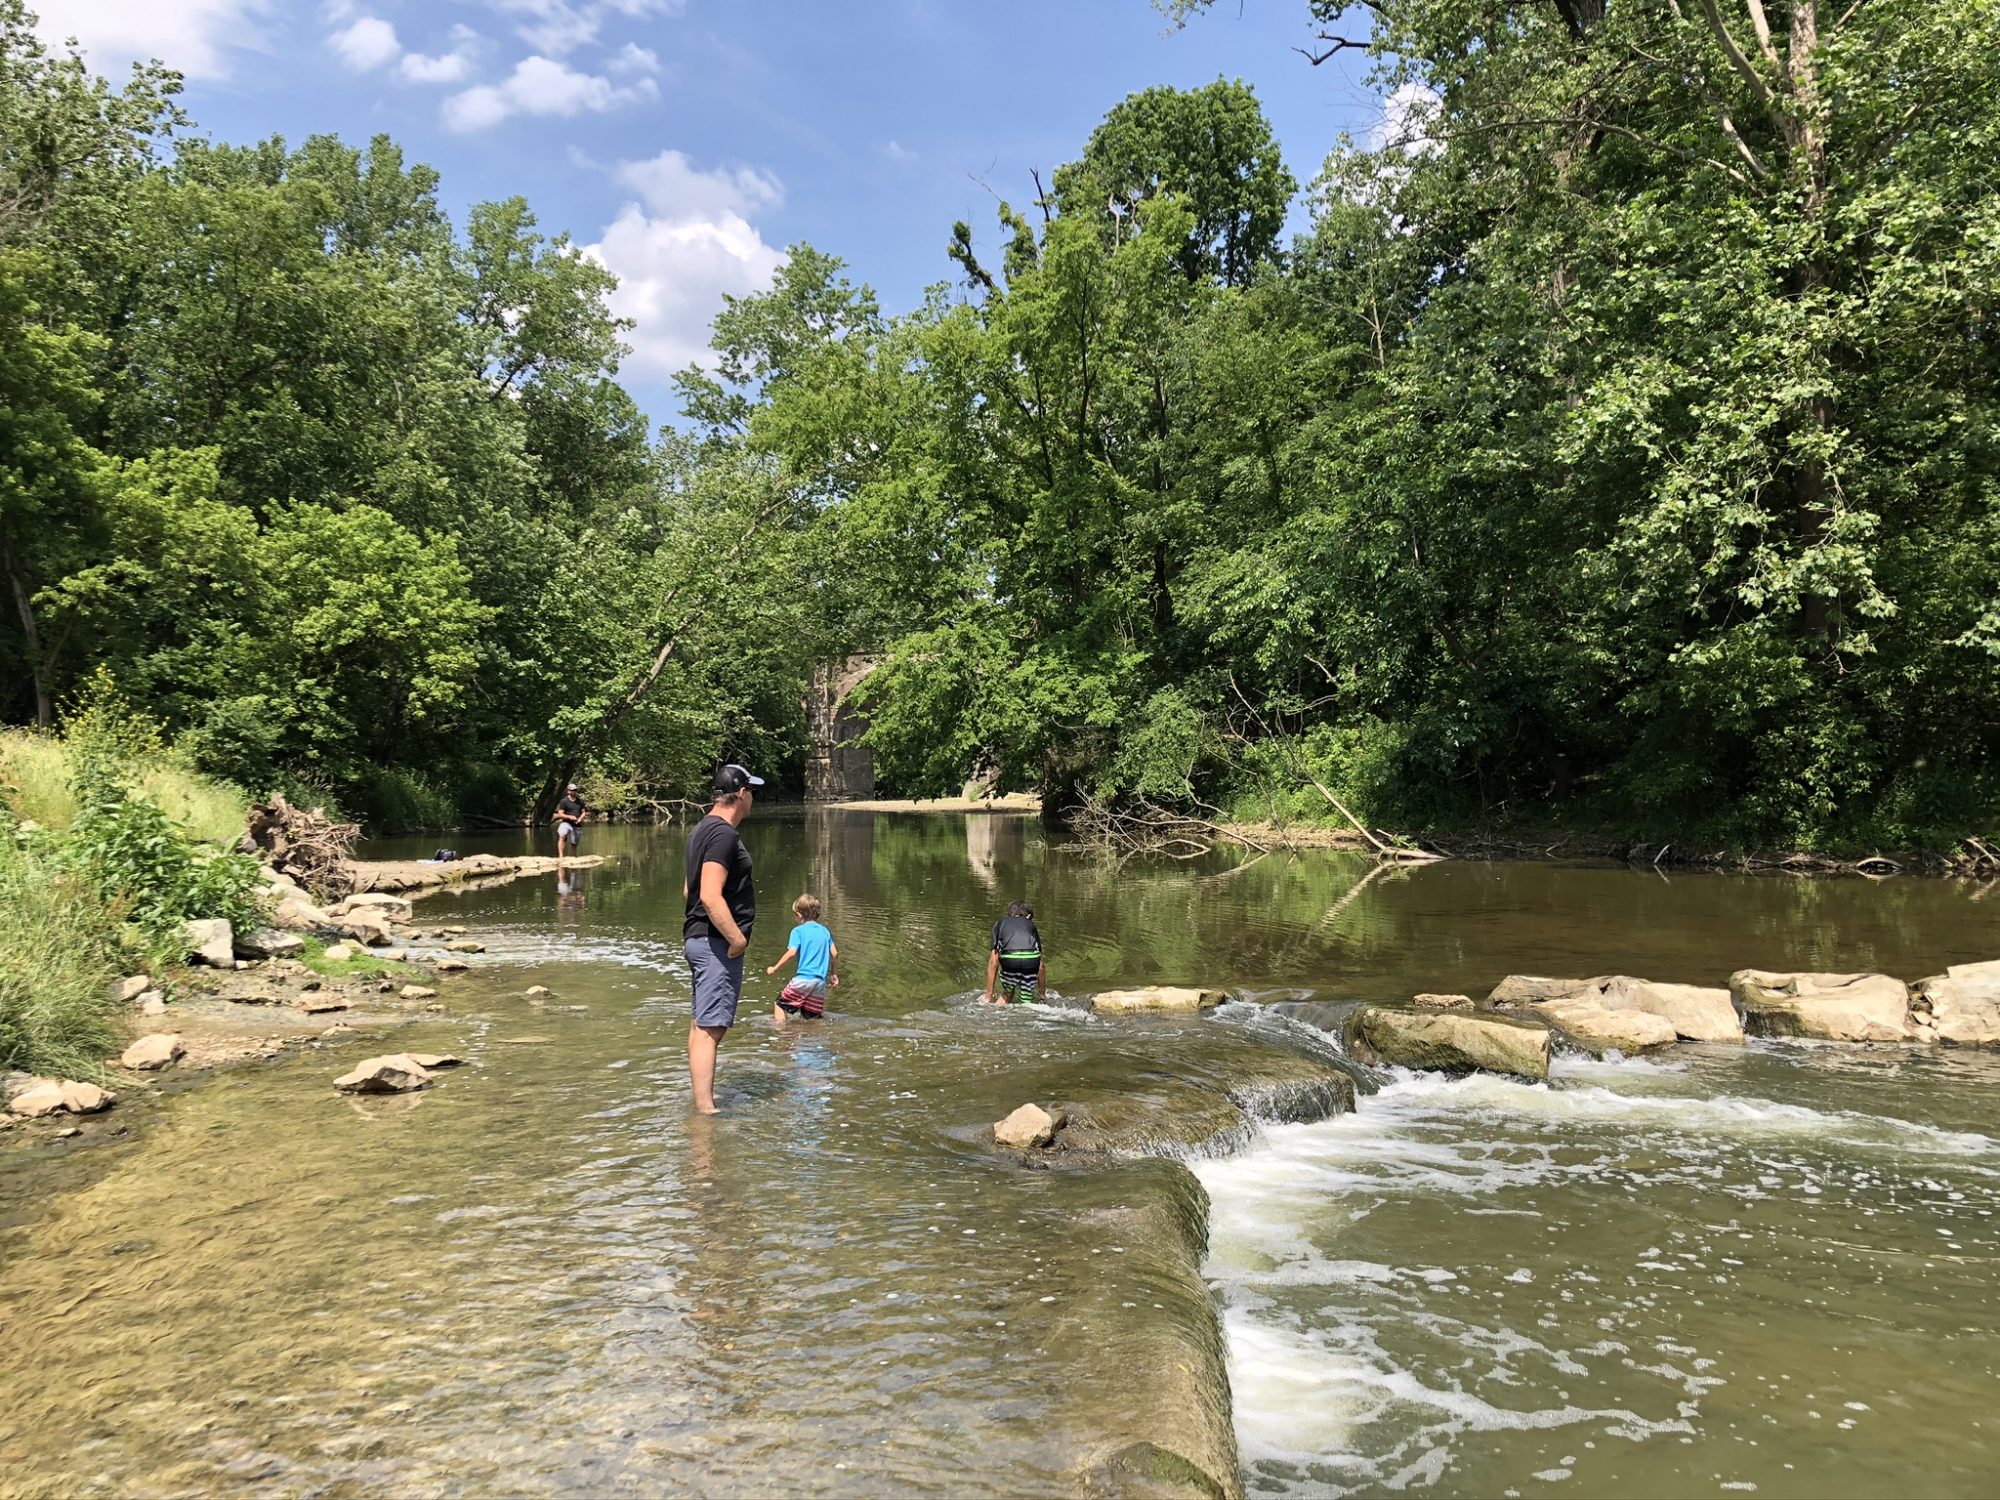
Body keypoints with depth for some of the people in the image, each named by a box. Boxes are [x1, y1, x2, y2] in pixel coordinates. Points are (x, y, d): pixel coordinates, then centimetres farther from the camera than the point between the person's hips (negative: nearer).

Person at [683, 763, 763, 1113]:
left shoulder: (701, 829, 14)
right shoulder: (724, 834, -18)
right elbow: (711, 897, -27)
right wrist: (737, 938, -21)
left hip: (699, 938, 11)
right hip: (717, 941, -11)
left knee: (702, 1024, 18)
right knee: (711, 1028, -12)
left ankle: (703, 1098, 29)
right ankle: (705, 1110, -13)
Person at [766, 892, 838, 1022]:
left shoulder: (798, 931, -3)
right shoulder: (825, 931, 13)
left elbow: (791, 953, -14)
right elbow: (834, 954, 13)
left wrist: (775, 968, -4)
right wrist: (832, 974, 24)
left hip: (803, 979, -5)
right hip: (821, 981, 5)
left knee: (780, 1004, 9)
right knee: (813, 1017, 10)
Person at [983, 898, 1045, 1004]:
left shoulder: (1000, 923, 29)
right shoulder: (1031, 925, 31)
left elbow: (993, 962, 23)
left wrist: (988, 997, 28)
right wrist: (1041, 995, 40)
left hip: (1010, 959, -1)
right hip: (1031, 959, 1)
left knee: (1007, 992, 27)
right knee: (1025, 1002, 18)